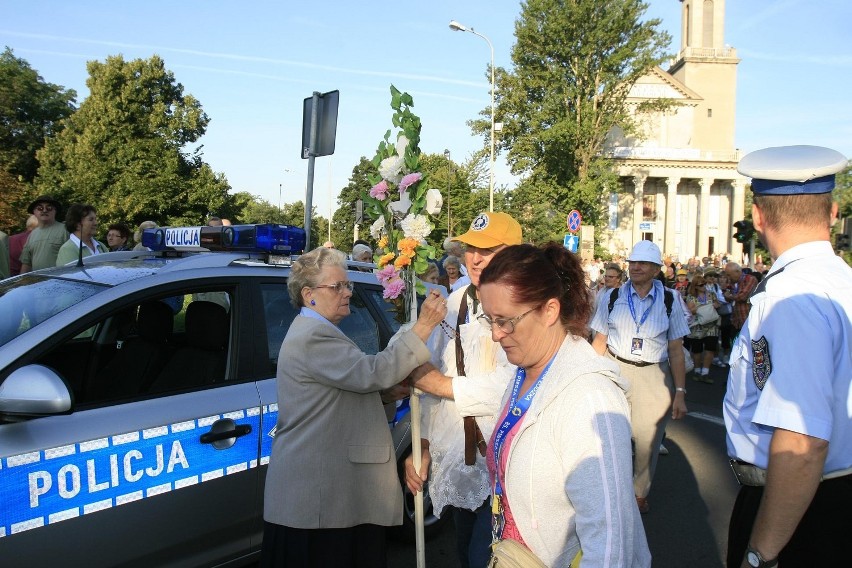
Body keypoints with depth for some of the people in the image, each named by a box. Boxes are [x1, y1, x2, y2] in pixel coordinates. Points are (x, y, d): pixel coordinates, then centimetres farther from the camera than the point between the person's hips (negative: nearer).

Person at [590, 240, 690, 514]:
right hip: (614, 371, 0)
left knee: (647, 439, 7)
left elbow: (676, 351, 1)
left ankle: (640, 492, 32)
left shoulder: (669, 301, 0)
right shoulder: (613, 297, 1)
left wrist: (680, 393, -2)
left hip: (653, 377, 0)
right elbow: (599, 342, 4)